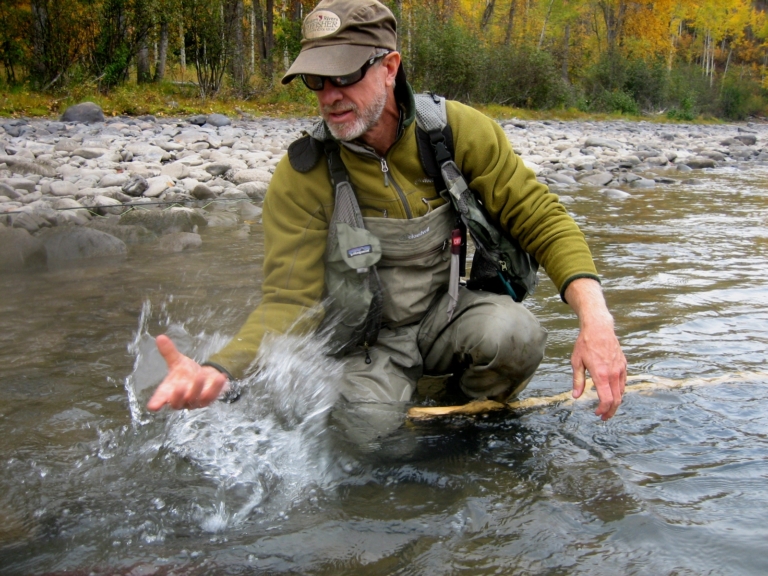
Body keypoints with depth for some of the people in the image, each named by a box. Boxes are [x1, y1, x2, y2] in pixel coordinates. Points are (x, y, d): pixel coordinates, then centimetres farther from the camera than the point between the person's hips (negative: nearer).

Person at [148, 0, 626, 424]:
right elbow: (290, 302, -17)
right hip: (367, 339, 0)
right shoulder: (301, 175, -16)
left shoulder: (457, 129, -12)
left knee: (514, 332, -30)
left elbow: (539, 216, -10)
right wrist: (220, 371, -39)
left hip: (447, 311, 1)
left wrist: (595, 318, -27)